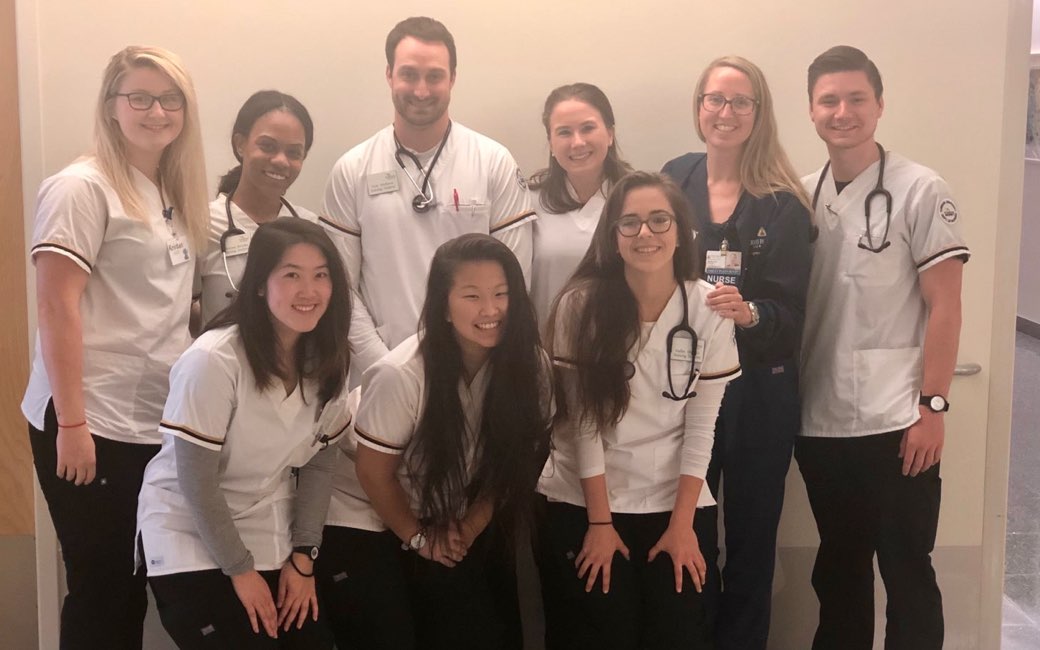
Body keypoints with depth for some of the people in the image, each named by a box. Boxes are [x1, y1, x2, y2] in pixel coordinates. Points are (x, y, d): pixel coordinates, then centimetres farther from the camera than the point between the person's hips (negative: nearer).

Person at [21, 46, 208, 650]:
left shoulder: (174, 193, 13)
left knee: (134, 581, 12)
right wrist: (72, 423, -18)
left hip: (157, 422, 7)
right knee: (100, 584, 2)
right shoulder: (82, 188, -8)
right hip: (92, 423, -7)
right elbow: (57, 308, -14)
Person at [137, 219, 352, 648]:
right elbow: (196, 480, -20)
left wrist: (303, 556, -2)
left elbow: (320, 461, 2)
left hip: (270, 540, 5)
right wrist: (240, 569, -12)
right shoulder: (213, 360, -25)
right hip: (191, 541, -5)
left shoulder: (328, 359, -5)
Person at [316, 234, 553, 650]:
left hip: (460, 525, 4)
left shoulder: (527, 365, -16)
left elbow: (510, 460, -2)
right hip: (367, 525, -4)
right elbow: (374, 472, -15)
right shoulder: (401, 375, -28)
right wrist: (416, 536, -3)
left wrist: (470, 527, -1)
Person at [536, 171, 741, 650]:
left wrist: (682, 524, -6)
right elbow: (583, 421, -9)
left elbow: (702, 425, -4)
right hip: (583, 504, -1)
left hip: (675, 504, 2)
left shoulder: (709, 308, -6)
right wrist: (600, 522, -9)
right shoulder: (581, 305, -11)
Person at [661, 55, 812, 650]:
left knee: (752, 538, 8)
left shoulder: (784, 202, -5)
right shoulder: (674, 181, 3)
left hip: (759, 391, -2)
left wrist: (748, 312, -27)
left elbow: (792, 313, -9)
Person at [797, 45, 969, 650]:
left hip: (896, 422, -4)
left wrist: (932, 407, -11)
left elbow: (944, 306, -7)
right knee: (839, 570, 17)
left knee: (907, 573, 6)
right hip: (819, 422, 4)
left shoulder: (921, 191, -5)